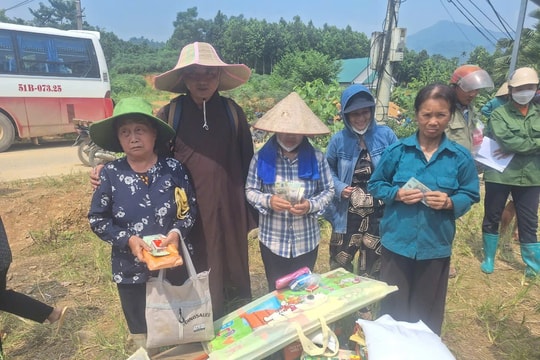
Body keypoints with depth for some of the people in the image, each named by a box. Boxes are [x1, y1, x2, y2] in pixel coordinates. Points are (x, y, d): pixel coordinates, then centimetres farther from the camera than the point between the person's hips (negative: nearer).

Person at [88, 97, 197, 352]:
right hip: (131, 270, 0)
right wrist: (128, 239, -17)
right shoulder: (110, 174, -11)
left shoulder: (173, 169, -10)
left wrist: (177, 232, -20)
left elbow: (190, 209, -2)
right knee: (141, 336, 23)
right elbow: (97, 219, -4)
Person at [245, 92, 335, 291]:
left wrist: (311, 205, -19)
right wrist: (268, 201, -22)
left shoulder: (316, 157, -6)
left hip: (307, 241, 1)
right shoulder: (261, 157, -9)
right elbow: (250, 190, -2)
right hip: (273, 240, -1)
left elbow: (328, 190, 0)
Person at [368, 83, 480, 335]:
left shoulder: (461, 157, -2)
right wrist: (397, 194, -16)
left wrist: (450, 202, -17)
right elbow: (375, 185, 3)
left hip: (435, 246, 1)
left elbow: (470, 195, 4)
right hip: (396, 242, 0)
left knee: (427, 312, 18)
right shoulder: (397, 150, -4)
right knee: (392, 309, 14)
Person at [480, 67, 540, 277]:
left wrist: (516, 148, -16)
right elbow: (506, 140, -19)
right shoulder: (499, 114, -3)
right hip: (500, 175, -3)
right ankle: (489, 259, 28)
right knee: (492, 218, 10)